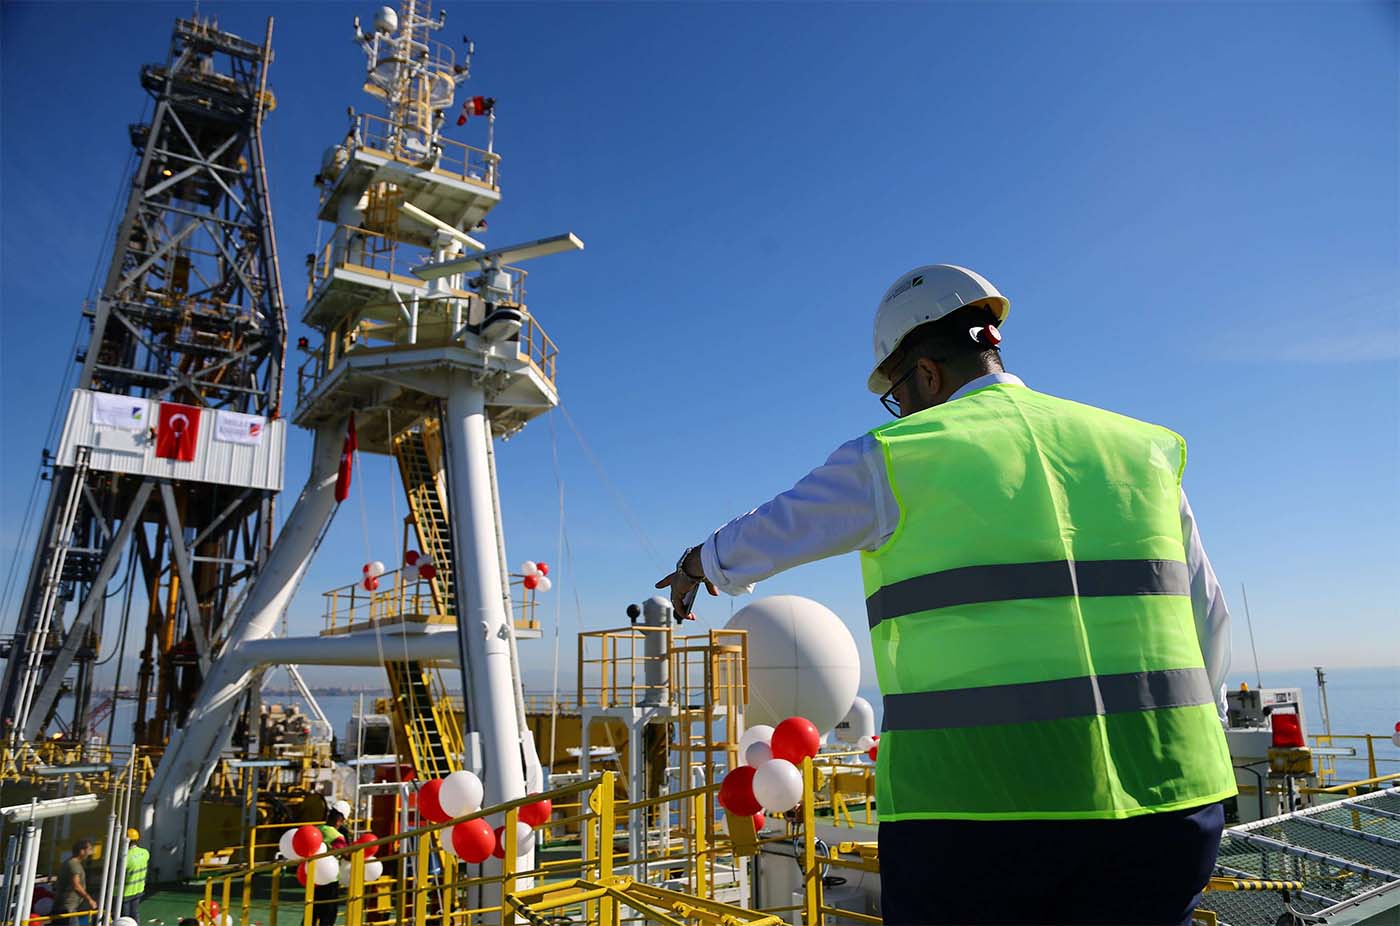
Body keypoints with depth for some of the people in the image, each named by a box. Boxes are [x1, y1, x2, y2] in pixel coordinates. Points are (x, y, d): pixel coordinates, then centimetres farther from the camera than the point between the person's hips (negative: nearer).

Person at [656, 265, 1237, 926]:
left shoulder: (893, 459, -2)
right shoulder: (1138, 450, 11)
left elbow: (761, 539, 12)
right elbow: (1208, 625, 16)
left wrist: (699, 565, 33)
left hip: (977, 807, -4)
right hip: (1165, 804, 5)